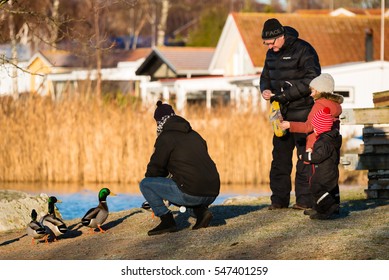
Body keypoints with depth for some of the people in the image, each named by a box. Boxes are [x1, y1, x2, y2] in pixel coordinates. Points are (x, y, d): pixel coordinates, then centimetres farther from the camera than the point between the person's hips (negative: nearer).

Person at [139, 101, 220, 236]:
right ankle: (200, 211, 11)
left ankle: (167, 220, -3)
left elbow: (154, 169, 0)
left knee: (145, 184, 5)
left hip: (191, 193, -7)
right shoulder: (194, 135, 22)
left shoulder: (165, 138, 0)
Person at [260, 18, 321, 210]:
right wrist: (265, 89, -3)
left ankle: (305, 199, -1)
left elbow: (311, 80, -21)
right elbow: (265, 76, 22)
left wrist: (285, 95, -24)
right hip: (282, 113, 7)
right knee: (280, 156, 7)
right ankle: (279, 199, 12)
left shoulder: (303, 50, -13)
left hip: (303, 111, -7)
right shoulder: (272, 54, 10)